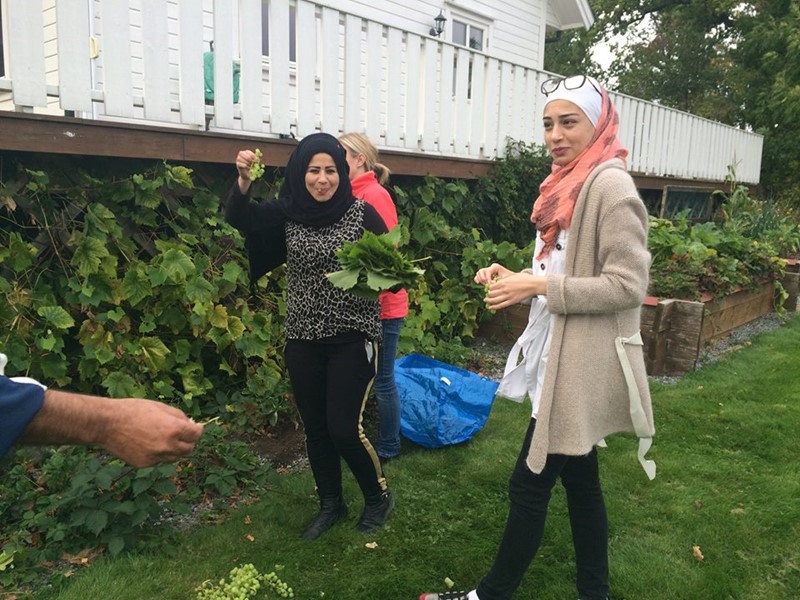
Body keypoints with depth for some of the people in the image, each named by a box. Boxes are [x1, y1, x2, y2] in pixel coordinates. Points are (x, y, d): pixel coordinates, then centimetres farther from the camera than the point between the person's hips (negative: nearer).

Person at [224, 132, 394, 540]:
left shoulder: (361, 213, -7)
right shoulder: (288, 213, 3)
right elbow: (238, 218, -7)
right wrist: (244, 180, -24)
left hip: (352, 338, -4)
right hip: (303, 341, 4)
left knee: (345, 429, -4)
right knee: (315, 429, 12)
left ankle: (379, 496, 24)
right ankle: (331, 504, 34)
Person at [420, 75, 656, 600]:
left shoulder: (610, 186, -15)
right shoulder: (567, 185, 13)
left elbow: (626, 285, -20)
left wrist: (537, 286, -20)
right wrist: (515, 278, 2)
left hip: (580, 365, -9)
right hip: (559, 357, 9)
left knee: (529, 485, 2)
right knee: (580, 480, 18)